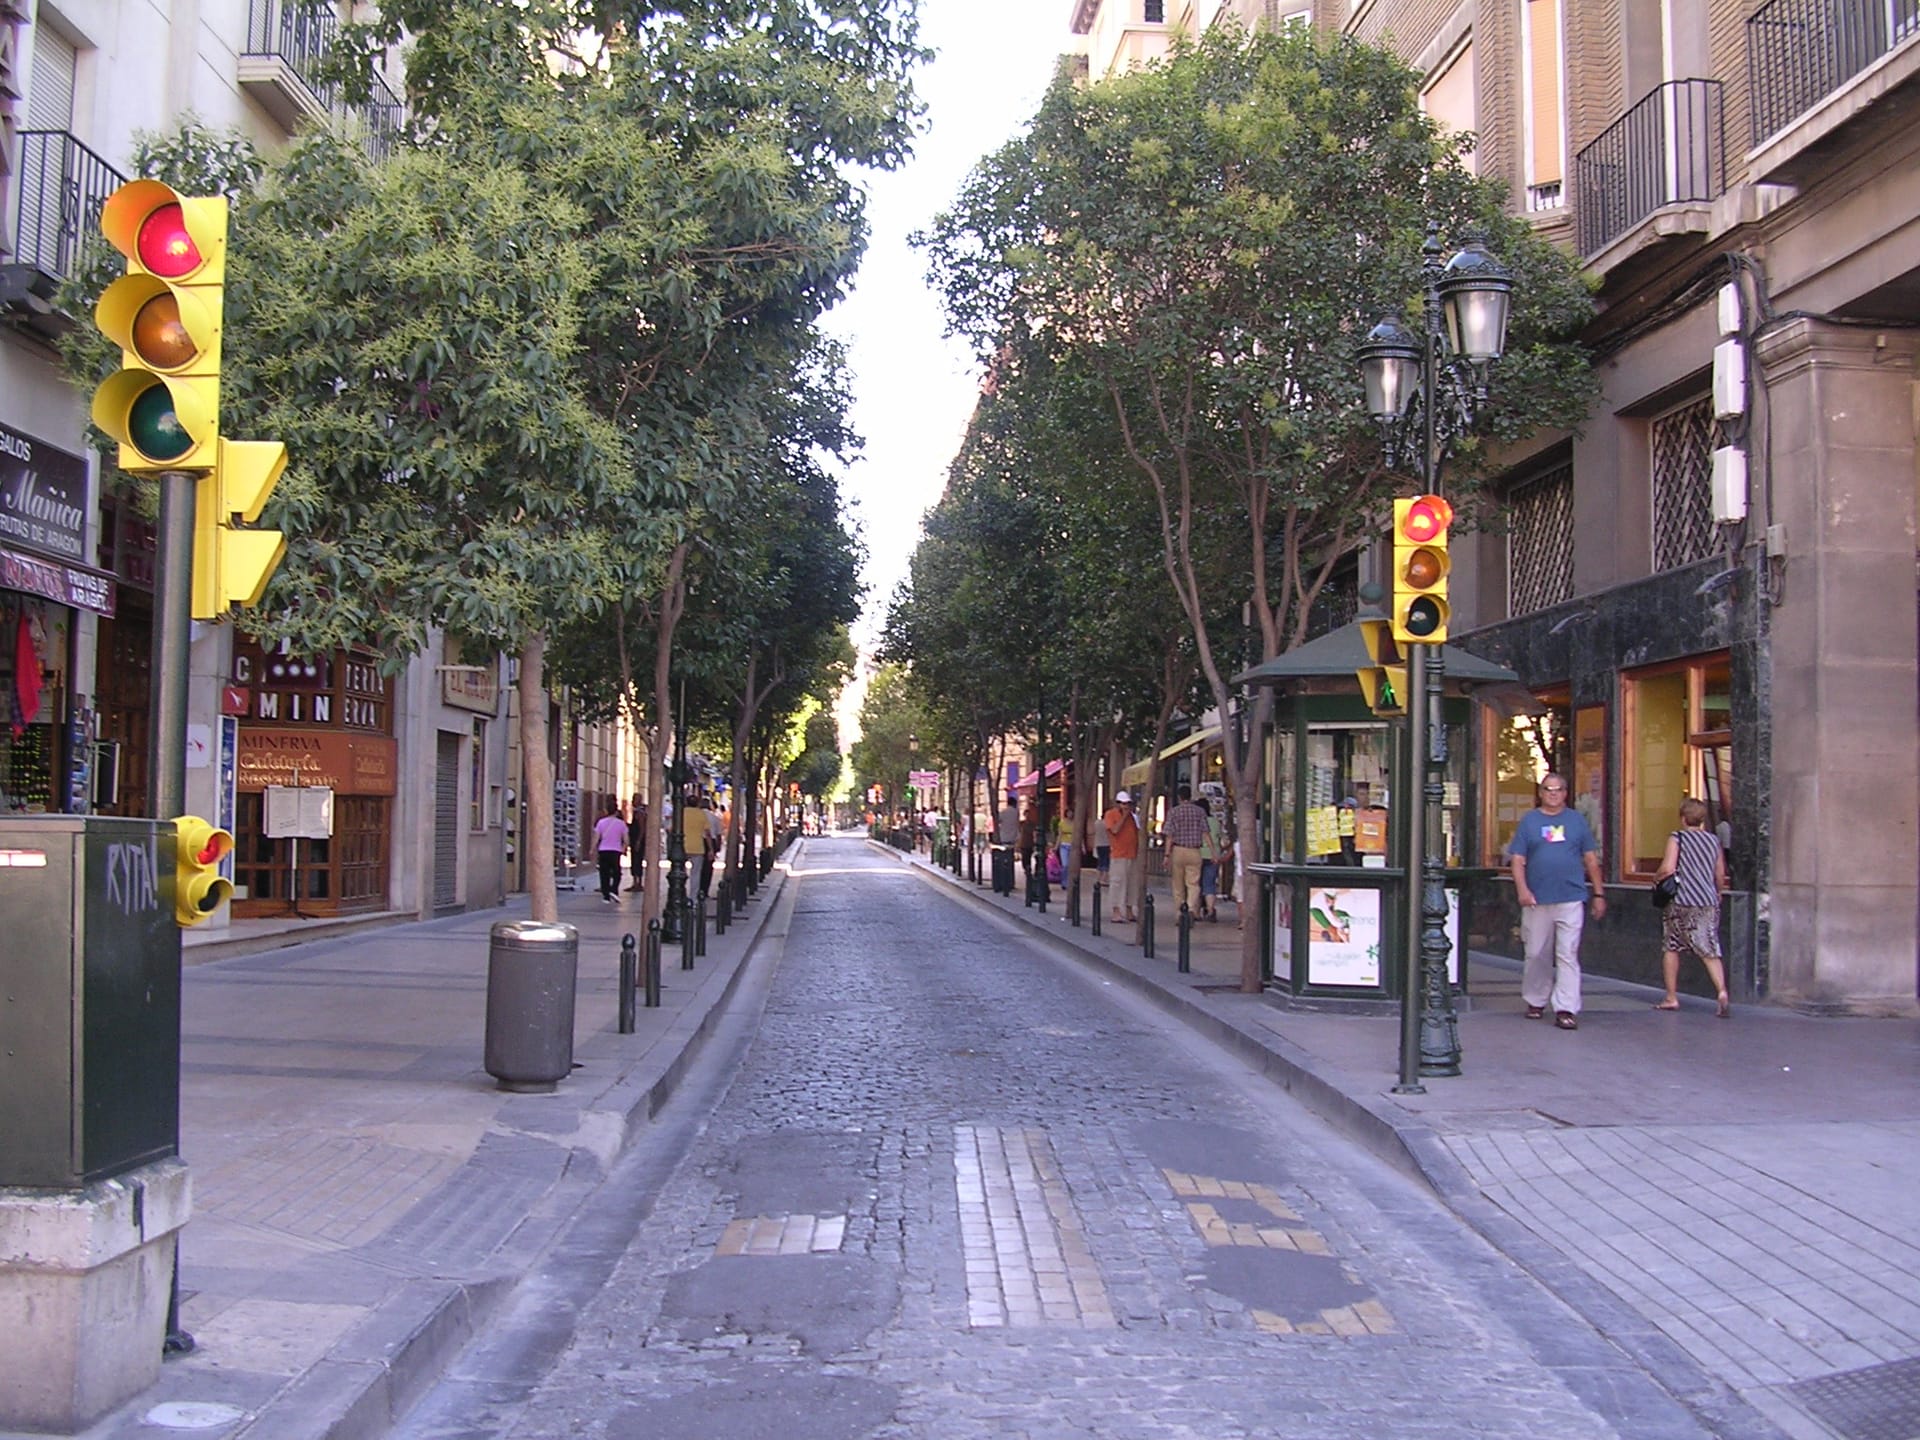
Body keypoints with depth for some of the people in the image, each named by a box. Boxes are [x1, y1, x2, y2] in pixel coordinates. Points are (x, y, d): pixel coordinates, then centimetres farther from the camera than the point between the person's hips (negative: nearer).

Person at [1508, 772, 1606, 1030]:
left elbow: (1591, 860, 12)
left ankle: (1566, 1009, -6)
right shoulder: (1529, 821, 8)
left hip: (1570, 899, 0)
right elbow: (1518, 860, 3)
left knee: (1568, 955, -5)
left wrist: (1598, 894, 8)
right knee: (1536, 955, 9)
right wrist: (1522, 890, -11)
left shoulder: (1576, 820, 9)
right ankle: (1536, 1001, 25)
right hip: (1537, 900, 0)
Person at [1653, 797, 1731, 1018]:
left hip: (1682, 902, -3)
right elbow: (1720, 875, 18)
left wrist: (1656, 877, 7)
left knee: (1672, 948, 13)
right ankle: (1722, 991, -23)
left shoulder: (1677, 838, -3)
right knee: (1710, 952, 0)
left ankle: (1671, 998, 17)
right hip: (1709, 903, 3)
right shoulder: (1713, 840, 12)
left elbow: (1667, 869, -14)